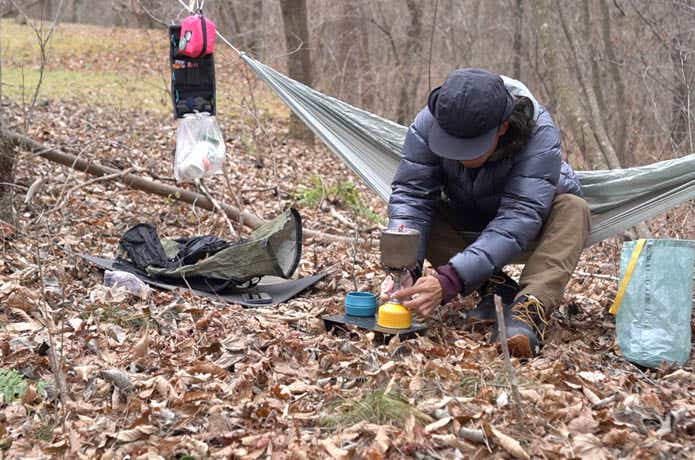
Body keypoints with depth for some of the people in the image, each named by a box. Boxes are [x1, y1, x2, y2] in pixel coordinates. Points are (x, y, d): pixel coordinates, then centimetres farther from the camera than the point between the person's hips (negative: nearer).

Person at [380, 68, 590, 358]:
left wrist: (448, 281, -53)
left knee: (573, 209, -33)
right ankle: (495, 289, -21)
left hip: (528, 237, -2)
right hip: (465, 230, 3)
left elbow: (518, 219, -43)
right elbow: (410, 194, -27)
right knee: (417, 217, -24)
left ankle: (530, 308, -46)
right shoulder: (428, 124, -26)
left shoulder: (539, 136, -36)